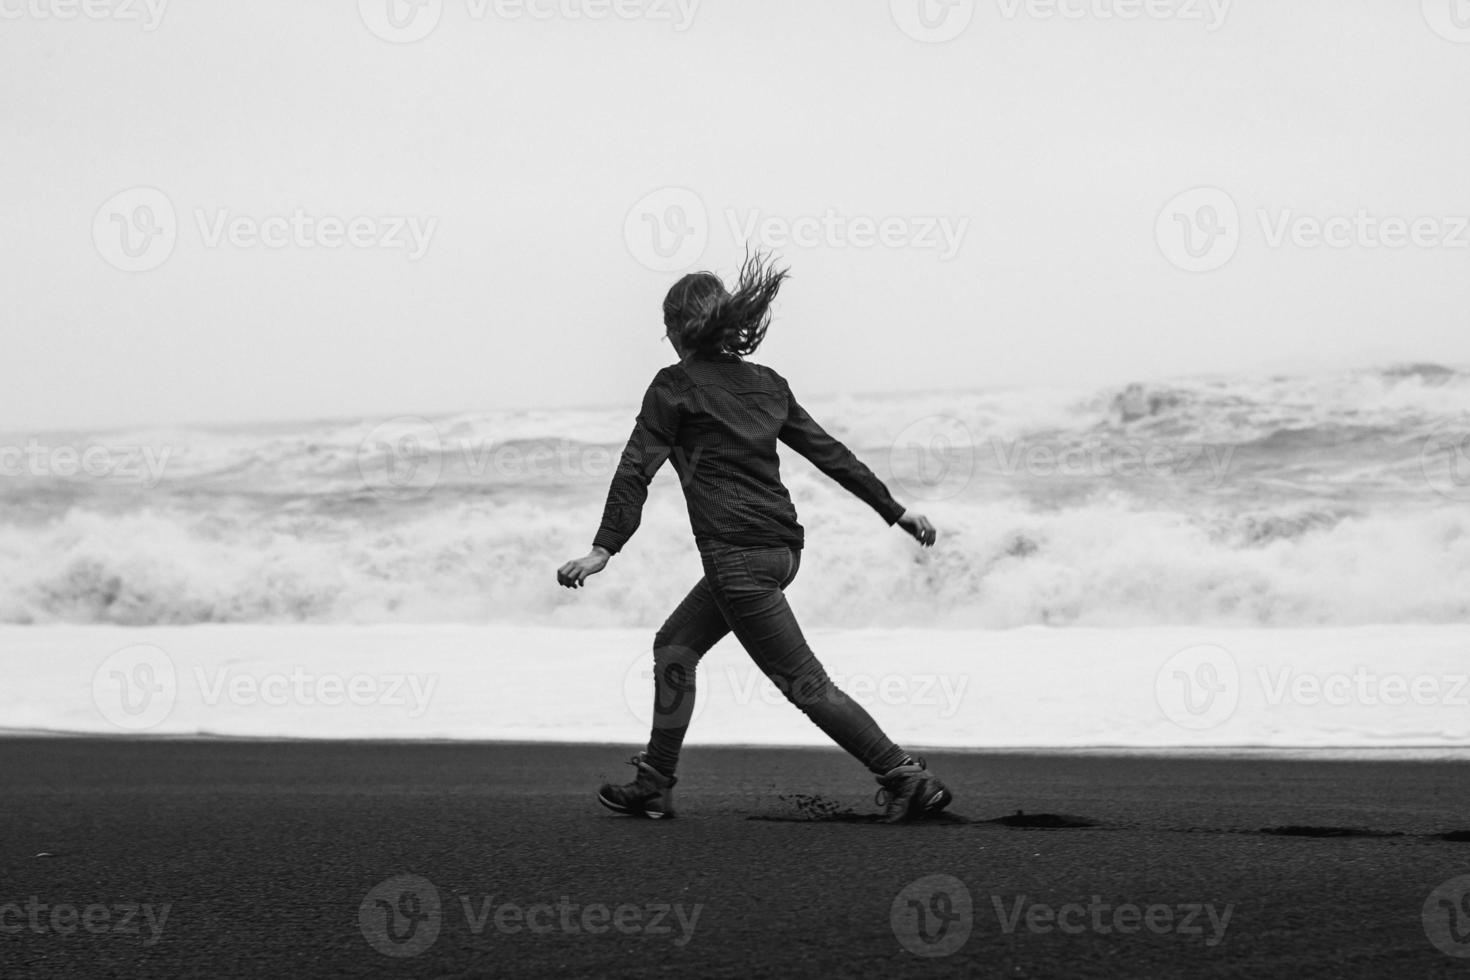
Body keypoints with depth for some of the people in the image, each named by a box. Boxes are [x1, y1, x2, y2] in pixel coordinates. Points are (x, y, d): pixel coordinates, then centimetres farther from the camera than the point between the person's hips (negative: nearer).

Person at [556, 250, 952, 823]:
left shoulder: (675, 387, -5)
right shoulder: (764, 383, 14)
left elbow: (636, 470, -9)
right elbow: (829, 452, 14)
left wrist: (603, 549, -9)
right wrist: (896, 511, 17)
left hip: (738, 555, -8)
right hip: (781, 548, 8)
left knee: (806, 684, -6)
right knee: (674, 646, 20)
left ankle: (907, 779, -10)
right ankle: (653, 786, 22)